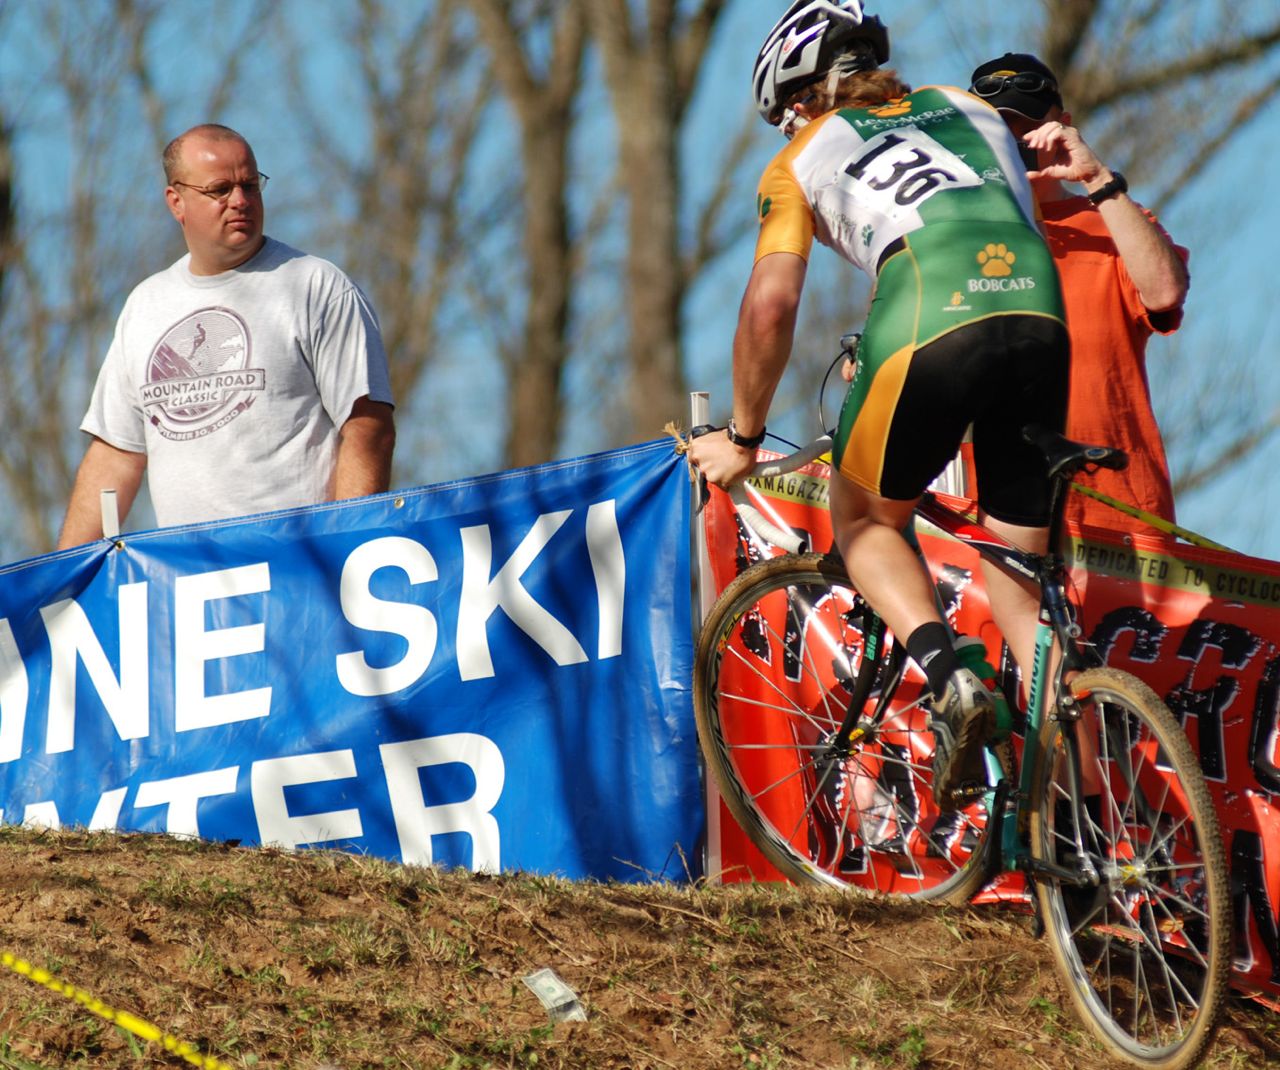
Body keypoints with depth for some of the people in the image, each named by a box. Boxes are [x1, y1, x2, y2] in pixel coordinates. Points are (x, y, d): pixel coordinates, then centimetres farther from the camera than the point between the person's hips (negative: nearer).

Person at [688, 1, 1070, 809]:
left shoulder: (801, 160, 19)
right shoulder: (967, 109, 32)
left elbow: (771, 305, 10)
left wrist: (742, 439, 20)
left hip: (932, 324, -4)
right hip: (1041, 317, 4)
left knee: (864, 518, 22)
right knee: (1021, 569, 14)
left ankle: (948, 677, -4)